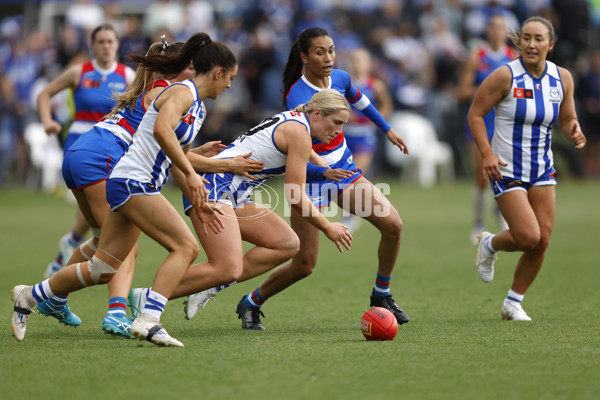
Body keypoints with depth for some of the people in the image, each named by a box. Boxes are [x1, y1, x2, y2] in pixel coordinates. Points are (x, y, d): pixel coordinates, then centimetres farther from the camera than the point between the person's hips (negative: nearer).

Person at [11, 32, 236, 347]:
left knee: (103, 270, 11)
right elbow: (161, 130, -29)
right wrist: (191, 173, -29)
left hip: (136, 188, 10)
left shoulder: (198, 108, 20)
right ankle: (147, 321, -24)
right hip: (133, 182, -10)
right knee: (186, 247, -18)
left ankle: (28, 296, 26)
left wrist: (197, 203, 24)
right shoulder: (182, 92, -10)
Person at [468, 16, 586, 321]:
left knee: (542, 241, -1)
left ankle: (513, 303, 17)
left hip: (542, 170, 5)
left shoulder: (562, 78, 0)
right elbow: (475, 114, -8)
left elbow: (568, 120, 11)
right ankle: (489, 245, 20)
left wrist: (574, 133, -14)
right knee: (527, 237, -15)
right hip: (506, 170, -5)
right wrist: (487, 154, -20)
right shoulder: (505, 76, -14)